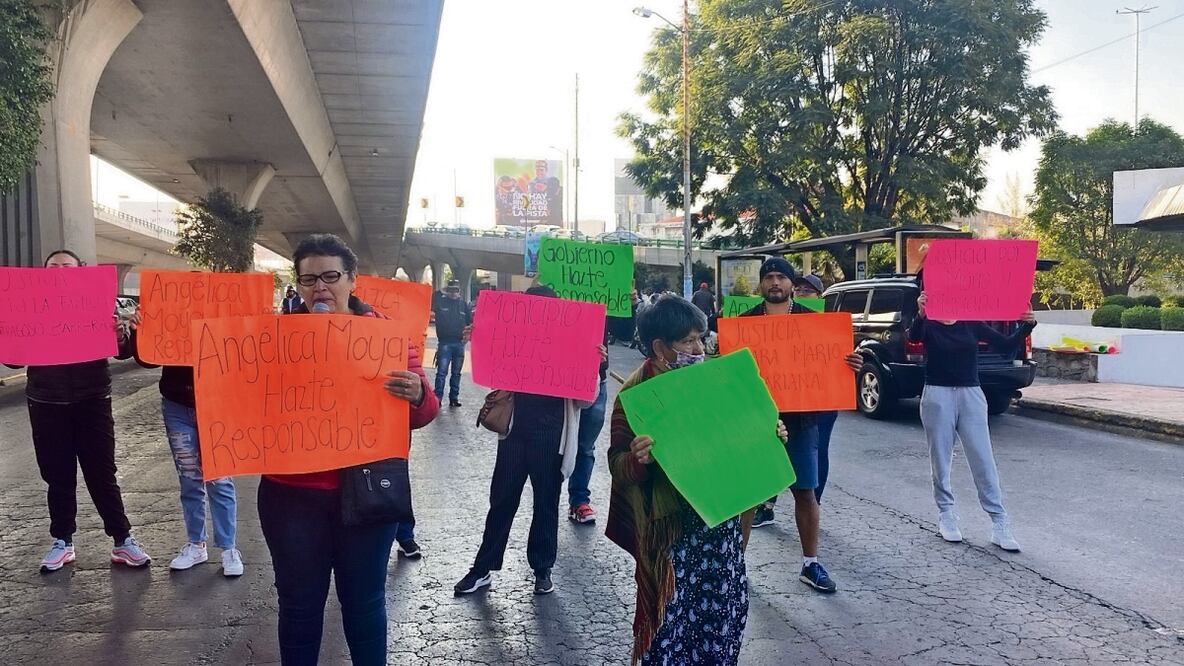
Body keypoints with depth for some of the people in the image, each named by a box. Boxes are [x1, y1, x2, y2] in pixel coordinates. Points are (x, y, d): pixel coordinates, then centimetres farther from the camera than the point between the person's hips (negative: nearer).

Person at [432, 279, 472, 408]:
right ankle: (438, 397, -3)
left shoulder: (464, 305, 7)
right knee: (442, 372, -7)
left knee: (456, 373, 11)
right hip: (445, 343, -3)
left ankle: (454, 398, 19)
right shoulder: (441, 303, 0)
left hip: (459, 343, 3)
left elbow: (470, 322, 11)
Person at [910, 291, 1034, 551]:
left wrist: (1027, 324, -18)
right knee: (941, 459, 5)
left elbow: (1007, 343, 1)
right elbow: (913, 337, -25)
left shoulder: (971, 324, 8)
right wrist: (920, 314, -46)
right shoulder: (928, 325, -1)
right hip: (937, 395, -2)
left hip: (971, 395, 2)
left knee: (984, 459, -1)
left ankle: (999, 523, 1)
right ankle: (946, 515, 20)